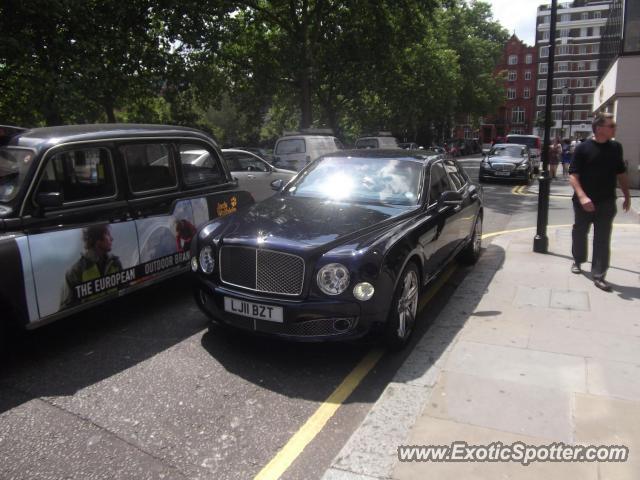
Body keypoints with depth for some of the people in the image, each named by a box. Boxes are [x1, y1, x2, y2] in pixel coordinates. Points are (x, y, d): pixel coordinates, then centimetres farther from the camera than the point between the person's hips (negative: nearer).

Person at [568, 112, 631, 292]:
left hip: (607, 202, 2)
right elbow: (573, 175, -12)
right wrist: (582, 196, -24)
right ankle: (578, 261, 37)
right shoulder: (583, 148, -7)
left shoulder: (616, 147, 6)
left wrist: (627, 196, 16)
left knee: (602, 239, 0)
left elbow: (621, 174, 16)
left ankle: (598, 275, 3)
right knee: (579, 233, 14)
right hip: (584, 202, -2)